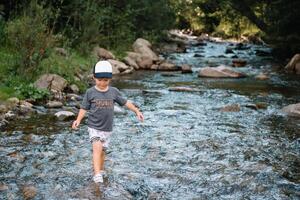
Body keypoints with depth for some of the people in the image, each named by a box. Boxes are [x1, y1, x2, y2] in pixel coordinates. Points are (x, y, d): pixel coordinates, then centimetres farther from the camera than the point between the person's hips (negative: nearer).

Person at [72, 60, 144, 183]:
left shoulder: (113, 92, 0)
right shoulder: (90, 92, -6)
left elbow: (125, 102, 12)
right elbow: (84, 108, -2)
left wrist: (137, 111, 9)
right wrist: (78, 120, -16)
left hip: (107, 128, 3)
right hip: (94, 127, -3)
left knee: (102, 151, 12)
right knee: (97, 147, -22)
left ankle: (101, 171, 34)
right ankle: (97, 175, -27)